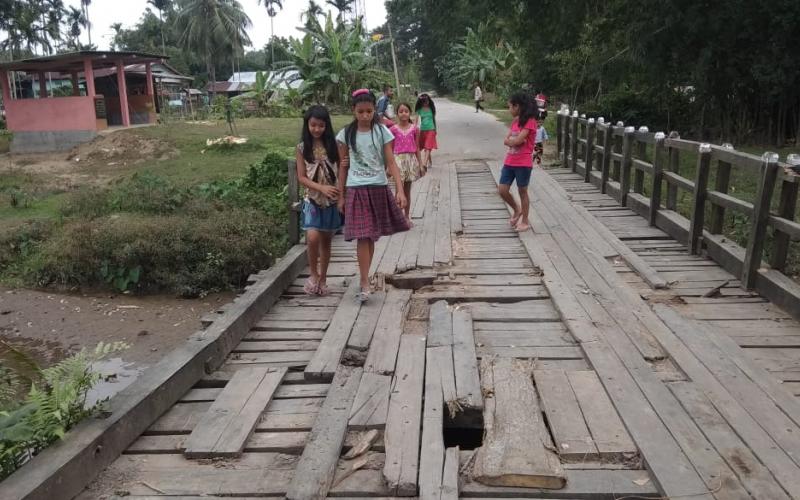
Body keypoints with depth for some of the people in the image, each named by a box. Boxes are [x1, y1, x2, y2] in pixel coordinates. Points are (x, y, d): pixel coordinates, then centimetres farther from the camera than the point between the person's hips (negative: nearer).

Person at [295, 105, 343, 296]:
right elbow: (301, 177, -5)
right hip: (312, 199, -1)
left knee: (326, 240, 9)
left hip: (331, 200, 1)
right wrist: (322, 188, -18)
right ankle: (314, 275, 5)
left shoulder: (333, 145, 1)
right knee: (313, 238, -17)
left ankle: (322, 279, 23)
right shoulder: (302, 148, -2)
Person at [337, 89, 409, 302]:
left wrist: (400, 190, -15)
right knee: (362, 237, -7)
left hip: (379, 189, 1)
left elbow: (391, 163, -6)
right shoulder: (346, 134, 0)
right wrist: (341, 196, 4)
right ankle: (365, 284, -4)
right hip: (356, 190, -1)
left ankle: (364, 277, 26)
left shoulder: (382, 132, -2)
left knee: (371, 237, 10)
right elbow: (343, 167, 5)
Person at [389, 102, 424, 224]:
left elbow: (417, 148, 8)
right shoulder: (393, 129, -1)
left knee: (407, 190, 10)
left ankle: (407, 217, 18)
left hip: (411, 159, 2)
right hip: (398, 159, -2)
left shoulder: (414, 128, 4)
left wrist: (420, 164, 5)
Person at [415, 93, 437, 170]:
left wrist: (435, 129, 18)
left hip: (431, 130, -2)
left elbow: (434, 119, 12)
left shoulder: (431, 109, 1)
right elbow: (417, 120, -3)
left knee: (428, 148, -13)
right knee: (424, 148, 12)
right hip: (422, 130, 2)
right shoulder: (419, 109, 0)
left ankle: (425, 164, -22)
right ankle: (430, 162, 30)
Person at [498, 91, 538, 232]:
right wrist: (515, 141, -12)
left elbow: (517, 141, -22)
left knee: (522, 191, 3)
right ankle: (517, 210, 28)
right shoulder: (515, 121, 13)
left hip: (523, 163, -7)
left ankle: (525, 221, 17)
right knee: (502, 190, 3)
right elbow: (506, 141, 5)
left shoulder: (530, 122, -13)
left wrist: (511, 140, -4)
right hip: (509, 161, 7)